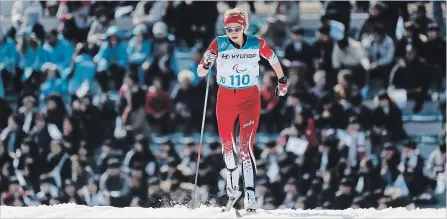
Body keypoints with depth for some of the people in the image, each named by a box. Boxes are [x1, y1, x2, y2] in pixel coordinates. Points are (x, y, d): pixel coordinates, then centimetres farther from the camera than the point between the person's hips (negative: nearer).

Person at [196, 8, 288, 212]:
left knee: (246, 144, -16)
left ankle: (250, 195, -23)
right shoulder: (219, 44, -10)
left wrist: (282, 80, 23)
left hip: (250, 98, -2)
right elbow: (200, 71, -10)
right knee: (227, 144, 14)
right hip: (225, 99, 2)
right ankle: (232, 188, 36)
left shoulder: (257, 44, -9)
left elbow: (273, 59, 11)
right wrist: (205, 66, -33)